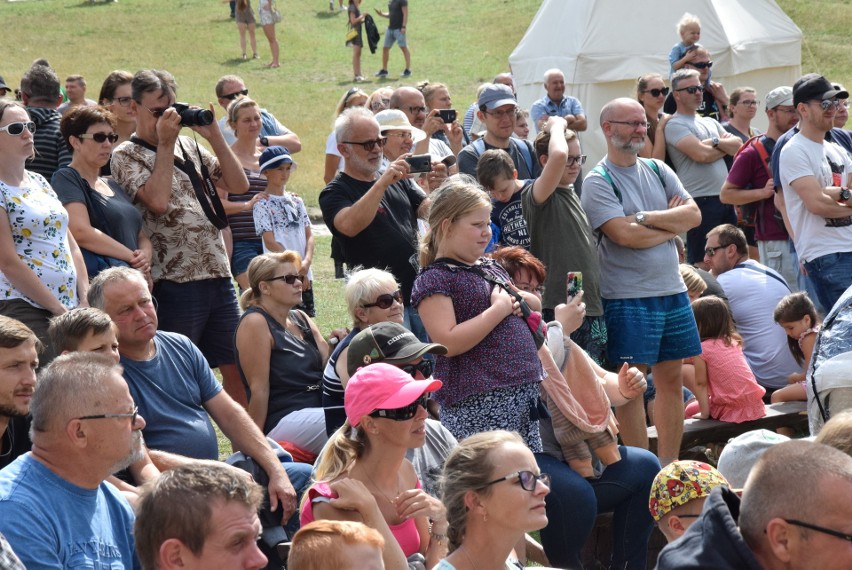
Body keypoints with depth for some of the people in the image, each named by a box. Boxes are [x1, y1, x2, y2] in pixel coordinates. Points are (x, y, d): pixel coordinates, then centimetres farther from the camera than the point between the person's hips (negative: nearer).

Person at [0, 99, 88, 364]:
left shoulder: (39, 182, 16)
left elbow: (71, 245, 17)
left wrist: (86, 299, 3)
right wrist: (58, 309, -11)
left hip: (70, 308, 7)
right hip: (25, 310, -7)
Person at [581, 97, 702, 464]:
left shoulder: (658, 171, 12)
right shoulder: (599, 182, -7)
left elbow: (694, 215, 0)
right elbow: (626, 235, -19)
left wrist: (646, 218, -13)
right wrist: (671, 224, -5)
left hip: (672, 290, 6)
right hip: (628, 296, -6)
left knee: (671, 379, 9)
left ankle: (669, 466, 17)